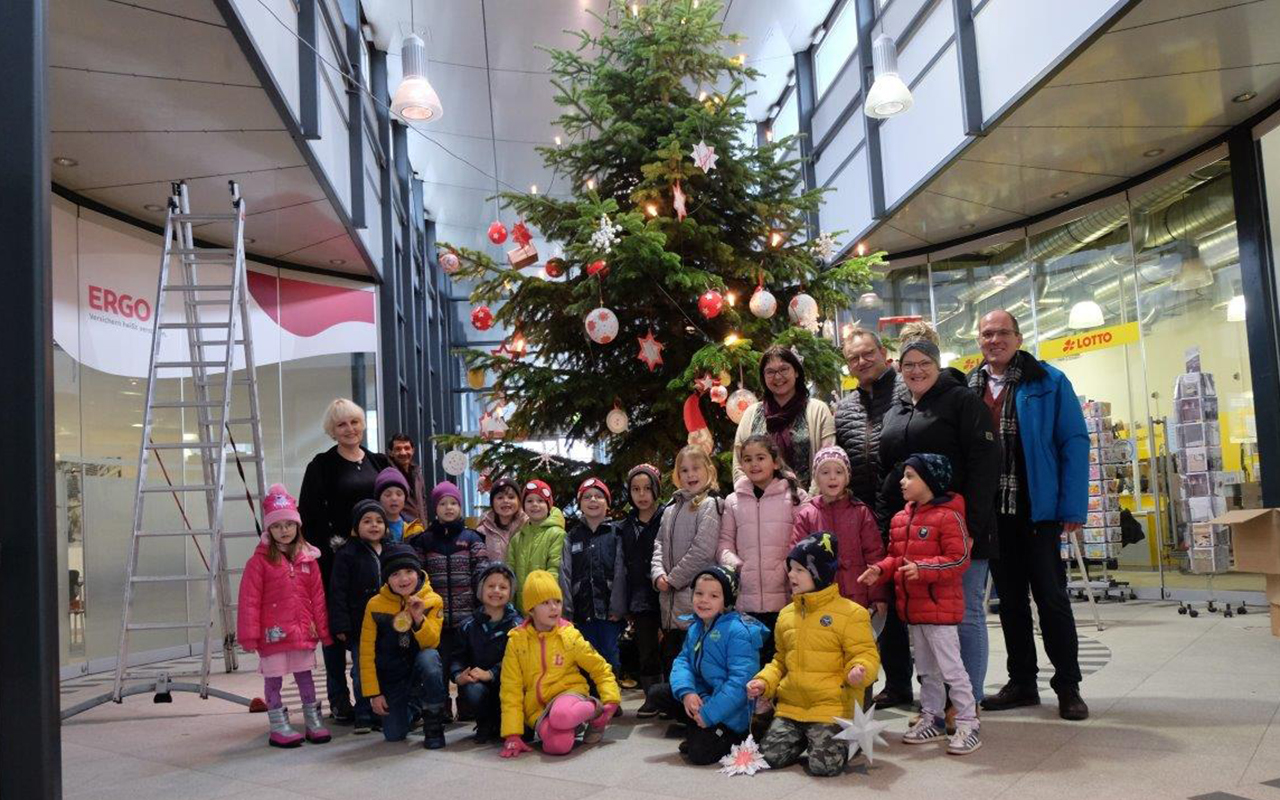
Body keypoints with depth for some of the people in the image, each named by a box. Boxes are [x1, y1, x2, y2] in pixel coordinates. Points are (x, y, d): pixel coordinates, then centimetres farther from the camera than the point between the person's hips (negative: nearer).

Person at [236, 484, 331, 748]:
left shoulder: (308, 560, 4)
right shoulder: (259, 561, -8)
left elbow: (318, 598, 7)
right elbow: (249, 601, -9)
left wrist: (323, 630, 7)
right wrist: (249, 636, -11)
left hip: (303, 633, 4)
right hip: (273, 634, -3)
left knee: (305, 676, 14)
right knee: (273, 679, 6)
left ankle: (313, 721, 24)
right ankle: (278, 727, 16)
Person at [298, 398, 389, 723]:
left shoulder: (378, 462, 12)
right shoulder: (322, 465, -1)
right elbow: (308, 513, -6)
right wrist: (328, 546, -15)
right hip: (336, 557, -4)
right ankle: (339, 701, 11)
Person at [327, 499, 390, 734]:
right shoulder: (347, 555, -4)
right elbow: (338, 593, -6)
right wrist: (341, 626, -11)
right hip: (360, 627, -3)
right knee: (362, 672, 4)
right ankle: (364, 717, 16)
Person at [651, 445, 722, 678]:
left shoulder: (709, 505, -6)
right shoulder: (671, 508, 16)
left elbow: (703, 550, -14)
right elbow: (659, 543, 15)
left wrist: (673, 579, -10)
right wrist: (658, 573, -3)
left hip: (695, 599, -7)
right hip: (670, 601, 7)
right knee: (669, 661, 13)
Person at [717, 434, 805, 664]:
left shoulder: (795, 496, 3)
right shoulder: (734, 501, 11)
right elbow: (724, 541, 14)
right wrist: (730, 561, -5)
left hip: (784, 598, -2)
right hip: (745, 599, 3)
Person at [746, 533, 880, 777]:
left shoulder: (850, 613, -8)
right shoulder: (786, 614, 12)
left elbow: (865, 654, -9)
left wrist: (859, 671, -32)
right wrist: (764, 682, 5)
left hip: (831, 708, -5)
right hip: (790, 707, 5)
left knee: (824, 765, -20)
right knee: (768, 757, -9)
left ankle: (846, 740, 13)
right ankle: (805, 738, 21)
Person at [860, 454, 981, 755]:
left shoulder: (948, 517, -15)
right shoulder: (900, 519, 9)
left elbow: (959, 560, -18)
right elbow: (895, 557, 17)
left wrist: (922, 568, -27)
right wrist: (880, 570, -2)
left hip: (940, 607, -8)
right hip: (912, 607, 8)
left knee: (950, 667, -4)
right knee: (926, 668, 19)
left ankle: (968, 724, 6)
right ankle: (932, 717, 31)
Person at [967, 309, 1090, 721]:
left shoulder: (1049, 382, -3)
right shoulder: (967, 388, 7)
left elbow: (1074, 443, -5)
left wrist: (1073, 507, -11)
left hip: (1038, 511, -4)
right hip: (991, 513, 4)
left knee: (1052, 598, 1)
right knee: (1010, 599, 13)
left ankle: (1068, 686, 14)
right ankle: (1022, 682, 24)